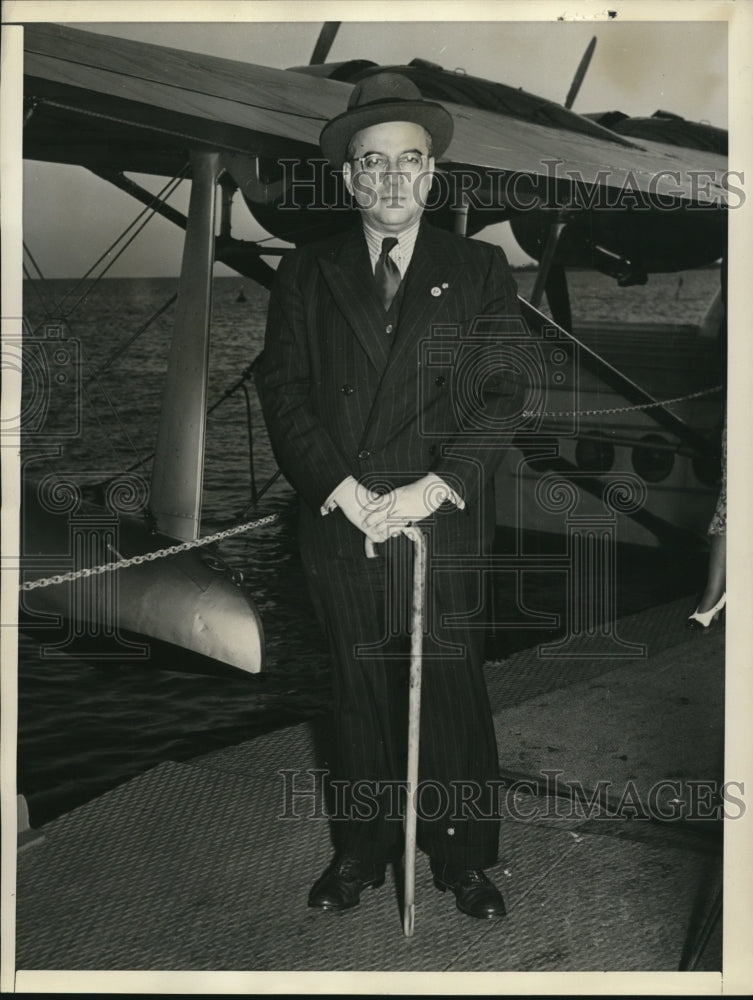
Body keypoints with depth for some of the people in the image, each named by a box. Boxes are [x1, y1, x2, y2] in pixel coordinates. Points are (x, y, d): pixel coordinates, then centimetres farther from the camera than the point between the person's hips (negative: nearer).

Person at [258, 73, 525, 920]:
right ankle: (360, 850, 28)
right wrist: (339, 487, -12)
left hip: (447, 525, -1)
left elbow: (504, 393, -1)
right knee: (359, 698, 11)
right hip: (340, 526, 1)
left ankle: (463, 857, 24)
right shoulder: (304, 275, 9)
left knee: (453, 694, 6)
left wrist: (434, 487, -13)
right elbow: (283, 392, 1)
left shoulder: (480, 270, 6)